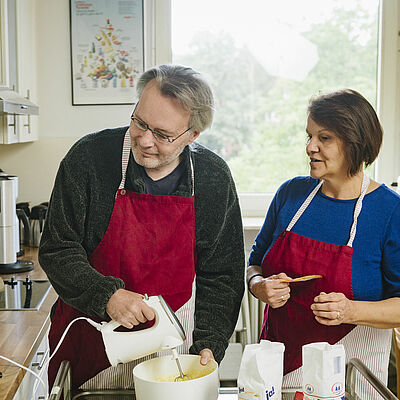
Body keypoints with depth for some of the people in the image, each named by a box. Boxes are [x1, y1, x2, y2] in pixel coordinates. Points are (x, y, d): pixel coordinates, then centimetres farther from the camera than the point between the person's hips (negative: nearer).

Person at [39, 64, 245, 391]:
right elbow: (57, 250, -10)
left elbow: (221, 277, -3)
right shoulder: (90, 157, -15)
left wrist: (207, 345, -12)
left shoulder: (214, 178, -9)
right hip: (90, 336, 0)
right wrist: (107, 295, -25)